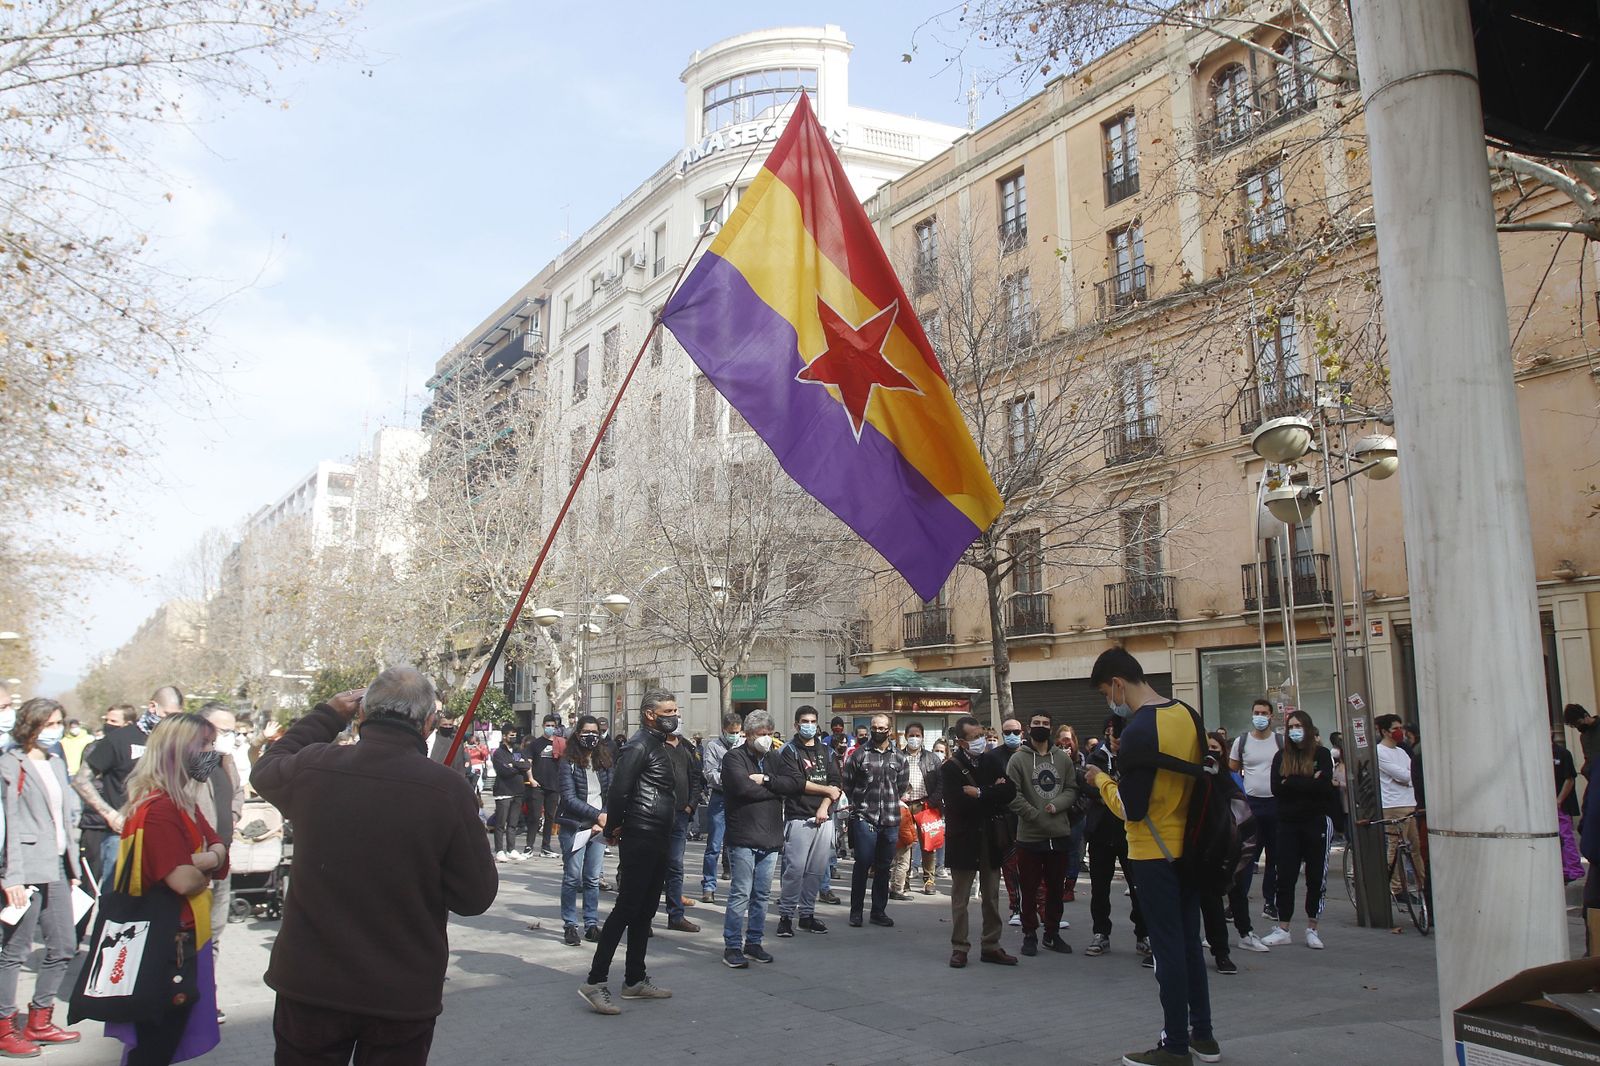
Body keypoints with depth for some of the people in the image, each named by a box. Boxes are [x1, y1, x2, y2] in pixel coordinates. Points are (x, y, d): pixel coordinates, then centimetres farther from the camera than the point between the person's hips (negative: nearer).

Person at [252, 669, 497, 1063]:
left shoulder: (313, 768, -13)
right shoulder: (449, 789, -19)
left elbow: (266, 769, 14)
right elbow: (476, 896, -10)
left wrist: (328, 715, 18)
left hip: (309, 984, 1)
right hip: (404, 995, -1)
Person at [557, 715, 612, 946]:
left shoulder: (605, 762, 8)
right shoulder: (569, 763, -5)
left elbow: (611, 794, 6)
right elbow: (570, 798, -10)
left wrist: (602, 823, -7)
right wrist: (598, 815, -14)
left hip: (598, 829, 4)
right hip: (574, 828, -3)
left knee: (593, 879, 6)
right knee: (572, 879, 1)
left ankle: (592, 925, 13)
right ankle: (569, 926, 10)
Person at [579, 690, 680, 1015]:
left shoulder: (659, 745, 17)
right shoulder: (639, 745, -13)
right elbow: (618, 790, -21)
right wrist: (614, 827, -11)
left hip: (657, 841, 10)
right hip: (639, 839, -10)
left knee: (645, 911, 14)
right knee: (626, 908, -8)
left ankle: (635, 980, 23)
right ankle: (595, 981, -3)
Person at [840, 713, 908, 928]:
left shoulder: (899, 758, 9)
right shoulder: (858, 754, 0)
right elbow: (846, 782, 5)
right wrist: (859, 802, 8)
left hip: (890, 820, 3)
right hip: (864, 818, -3)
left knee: (884, 867, 9)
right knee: (863, 864, -5)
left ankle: (879, 911, 19)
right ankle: (856, 911, 5)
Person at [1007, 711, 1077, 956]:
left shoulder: (1063, 758, 8)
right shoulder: (1018, 759, -4)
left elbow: (1072, 789, 6)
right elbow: (1013, 795, -9)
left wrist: (1056, 805, -13)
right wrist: (1036, 816, -15)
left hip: (1060, 835, 3)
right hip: (1029, 836, -3)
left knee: (1056, 888, 13)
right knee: (1030, 889, 5)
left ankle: (1052, 933, 26)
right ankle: (1029, 934, 17)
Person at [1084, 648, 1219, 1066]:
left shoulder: (1138, 731, -22)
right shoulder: (1188, 714, 2)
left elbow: (1130, 809, -22)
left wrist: (1102, 780, -5)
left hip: (1154, 854, -8)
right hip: (1189, 846, 8)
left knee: (1167, 948, 2)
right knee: (1190, 942, 17)